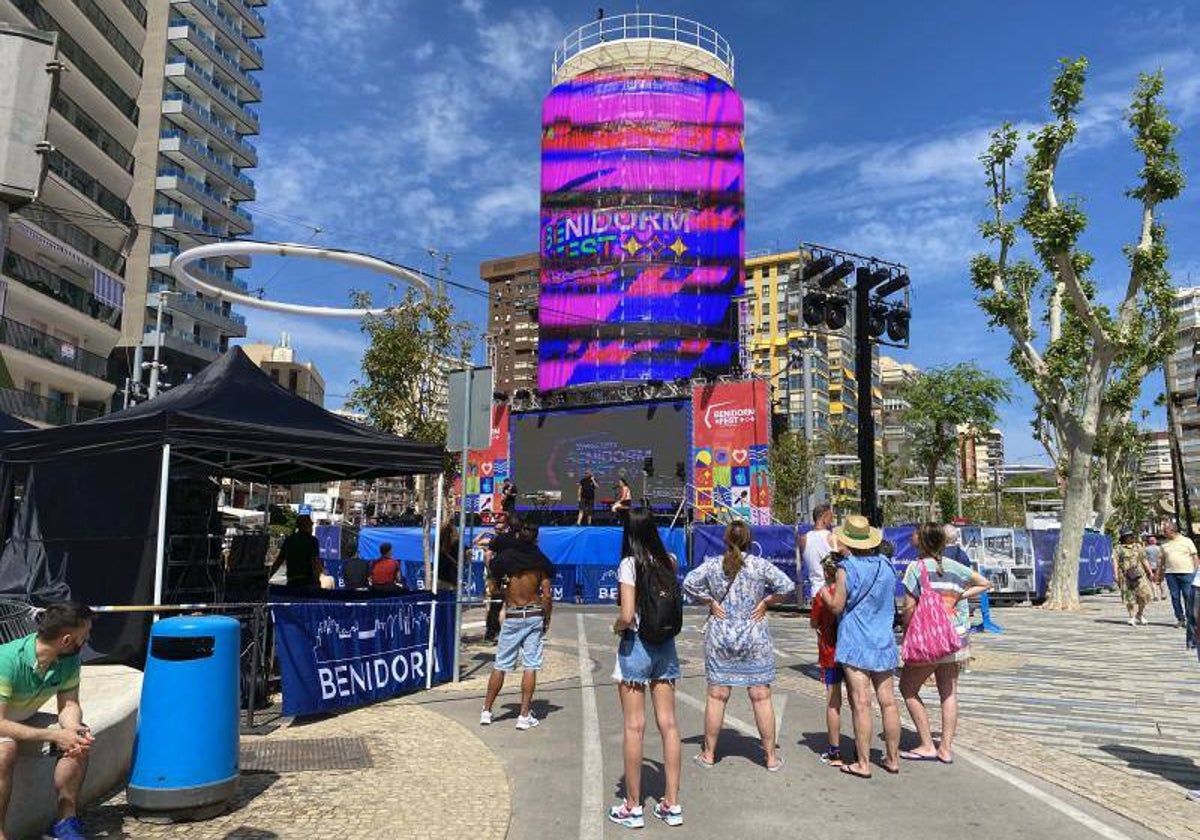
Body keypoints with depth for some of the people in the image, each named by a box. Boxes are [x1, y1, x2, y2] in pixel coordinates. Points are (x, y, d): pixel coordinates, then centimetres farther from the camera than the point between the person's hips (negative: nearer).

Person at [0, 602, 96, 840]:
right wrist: (53, 736, -36)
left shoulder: (69, 659, -13)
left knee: (80, 740, -15)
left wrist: (74, 728, -28)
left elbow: (69, 704, -6)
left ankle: (66, 820, -5)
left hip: (25, 720, 6)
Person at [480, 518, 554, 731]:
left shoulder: (504, 559, -5)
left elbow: (495, 589, 1)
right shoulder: (539, 562, -3)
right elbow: (547, 596, -5)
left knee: (500, 666, 9)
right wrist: (547, 618, 6)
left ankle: (486, 711, 17)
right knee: (530, 666, 4)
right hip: (534, 616, 0)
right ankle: (525, 715, 5)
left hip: (512, 617, 0)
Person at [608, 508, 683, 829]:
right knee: (668, 723, 9)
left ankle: (633, 807, 12)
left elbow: (627, 615, -21)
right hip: (665, 645, 5)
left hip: (635, 646, -5)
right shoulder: (669, 561, 2)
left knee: (634, 727, 3)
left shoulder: (629, 564, -14)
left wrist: (616, 627, 1)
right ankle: (672, 804, 16)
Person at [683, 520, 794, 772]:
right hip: (754, 638, -1)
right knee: (761, 697, 5)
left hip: (720, 637, 1)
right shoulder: (760, 565, -6)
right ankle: (771, 757, 13)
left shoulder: (712, 565, -2)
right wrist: (766, 602, -2)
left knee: (717, 697, 8)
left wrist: (709, 601, -2)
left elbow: (689, 582, -10)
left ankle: (709, 754, 17)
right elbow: (787, 586, -12)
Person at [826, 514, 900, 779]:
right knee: (888, 702, 10)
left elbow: (836, 606, -12)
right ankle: (893, 758, 20)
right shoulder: (885, 565, 5)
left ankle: (863, 763, 2)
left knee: (861, 704, -3)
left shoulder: (847, 568, -13)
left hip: (856, 645, -6)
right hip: (884, 643, 6)